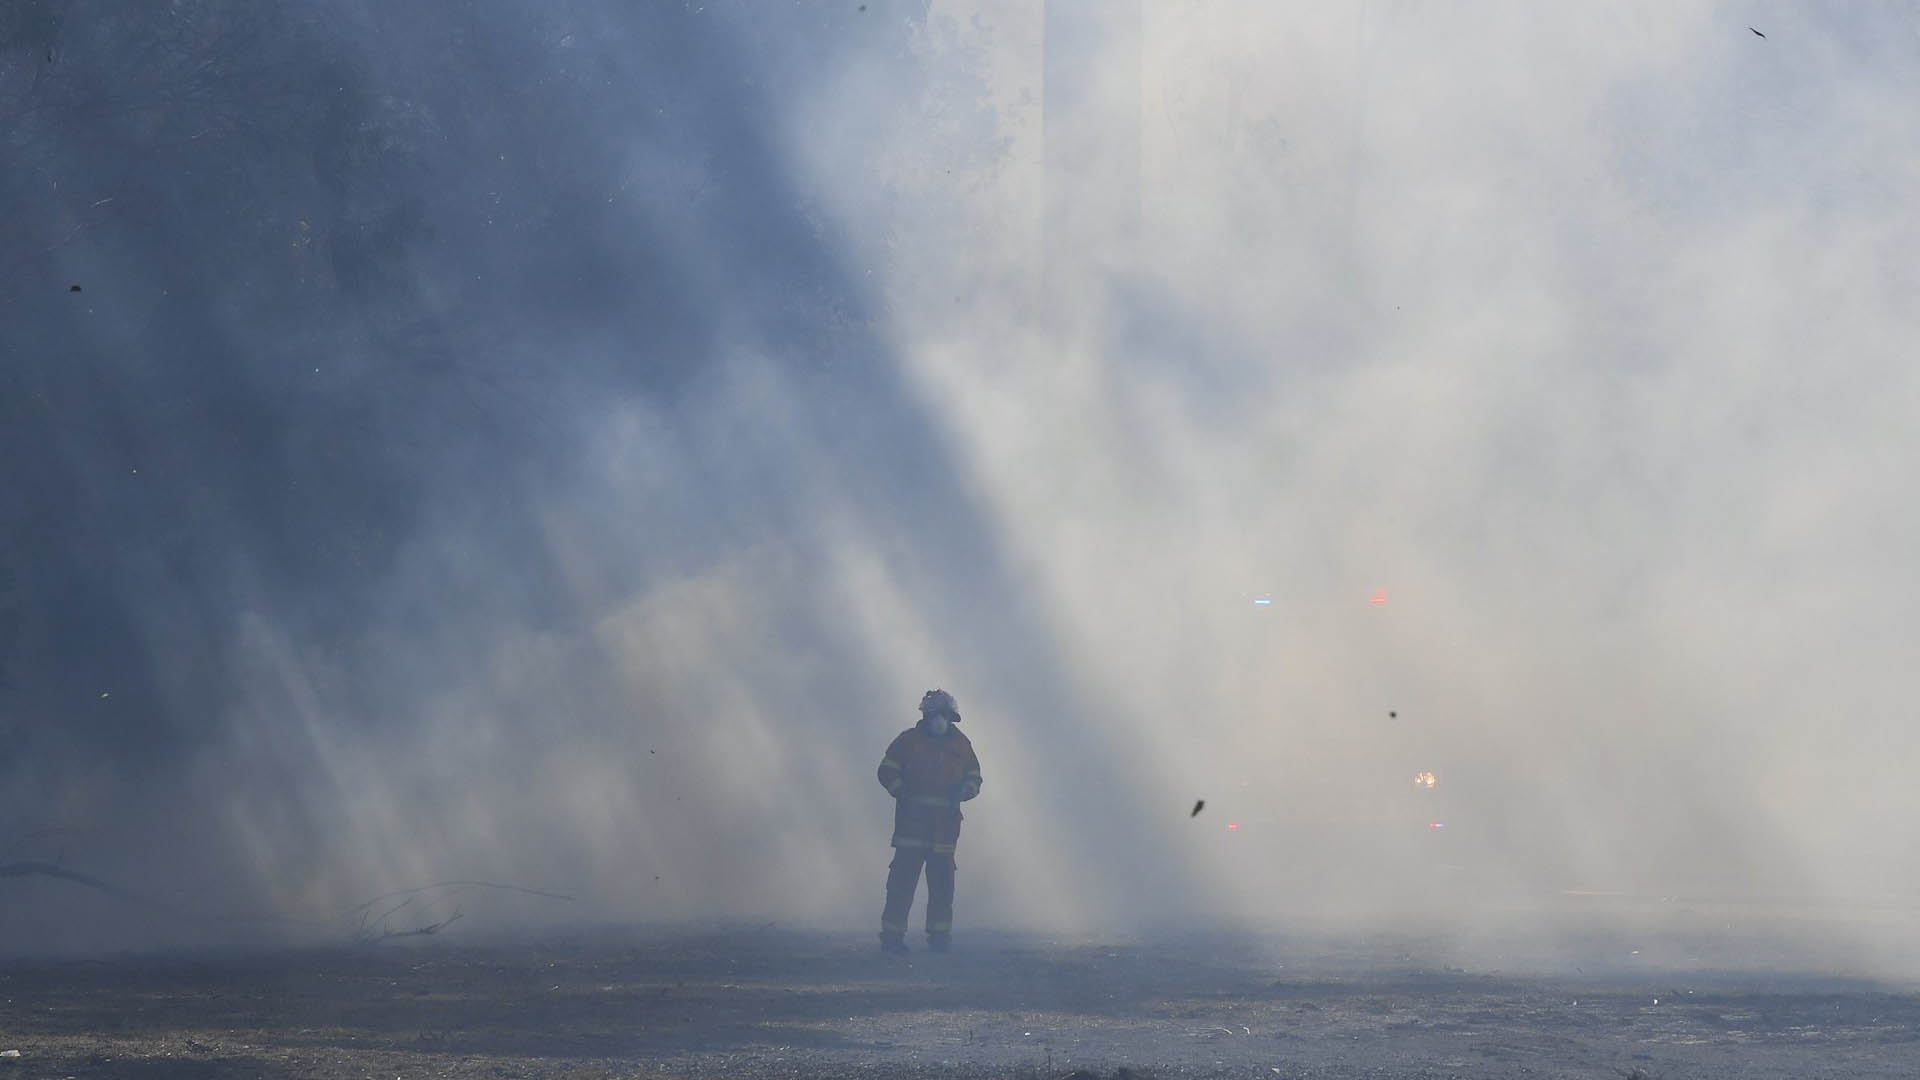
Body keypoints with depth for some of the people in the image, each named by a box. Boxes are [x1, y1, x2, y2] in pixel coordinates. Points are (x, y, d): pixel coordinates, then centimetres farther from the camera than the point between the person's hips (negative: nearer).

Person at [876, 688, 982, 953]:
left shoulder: (960, 745, 13)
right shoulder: (909, 740, 4)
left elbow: (974, 778, 19)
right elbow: (887, 770, 4)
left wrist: (960, 792, -2)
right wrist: (903, 793, -9)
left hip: (946, 825, 3)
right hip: (912, 821, -3)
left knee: (942, 880, 4)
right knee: (903, 877, -7)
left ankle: (940, 935, 12)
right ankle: (892, 934, -4)